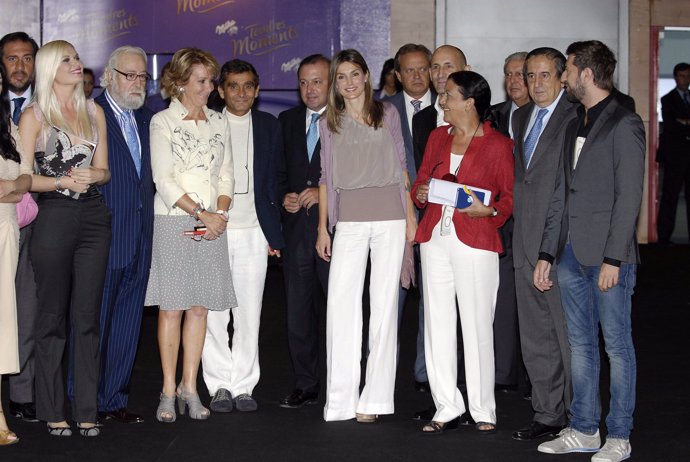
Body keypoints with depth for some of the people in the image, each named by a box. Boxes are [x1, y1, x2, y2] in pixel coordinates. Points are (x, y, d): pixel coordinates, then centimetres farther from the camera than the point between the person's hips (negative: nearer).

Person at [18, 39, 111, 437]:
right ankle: (52, 410, 10)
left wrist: (94, 175, -8)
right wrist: (64, 181, -17)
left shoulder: (94, 112, 13)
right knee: (54, 316, 2)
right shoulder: (34, 116, 1)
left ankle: (87, 410, 8)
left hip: (94, 217, 4)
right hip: (54, 217, -3)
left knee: (87, 316, 3)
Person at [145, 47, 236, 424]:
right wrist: (202, 213, -12)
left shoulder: (219, 122, 15)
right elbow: (164, 181, -7)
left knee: (199, 307, 4)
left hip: (212, 225, 4)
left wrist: (220, 212, -4)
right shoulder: (162, 122, 0)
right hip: (173, 223, -4)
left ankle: (190, 388, 11)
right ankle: (169, 391, 4)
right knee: (171, 307, -3)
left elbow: (226, 175, 14)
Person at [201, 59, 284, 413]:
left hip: (254, 232, 2)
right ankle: (220, 386, 9)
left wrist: (274, 233, 6)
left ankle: (243, 385, 11)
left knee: (249, 313, 3)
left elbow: (276, 181, 11)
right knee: (213, 311, 0)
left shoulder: (269, 127, 10)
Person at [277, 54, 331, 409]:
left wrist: (324, 193, -13)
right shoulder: (287, 120, 15)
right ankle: (305, 385, 17)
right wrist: (284, 196, 1)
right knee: (298, 309, 8)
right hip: (296, 226, 5)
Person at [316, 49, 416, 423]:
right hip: (349, 219, 1)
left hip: (389, 215, 0)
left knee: (385, 301, -1)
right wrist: (323, 227, 8)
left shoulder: (388, 114, 9)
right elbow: (326, 177, 12)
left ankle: (374, 397, 3)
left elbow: (401, 166, 11)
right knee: (340, 303, -8)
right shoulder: (329, 123, 11)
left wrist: (410, 214, 4)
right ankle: (340, 398, -4)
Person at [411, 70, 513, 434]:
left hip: (475, 241, -5)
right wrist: (421, 195, -3)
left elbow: (512, 195, 1)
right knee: (437, 324, 5)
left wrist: (489, 210, -18)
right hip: (436, 238, 5)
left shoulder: (498, 144, -2)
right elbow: (420, 182, 19)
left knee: (477, 326, -1)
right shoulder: (437, 137, 13)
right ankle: (447, 407, 14)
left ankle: (483, 410, 10)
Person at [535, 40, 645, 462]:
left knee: (617, 344, 0)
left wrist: (612, 258, -17)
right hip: (572, 253, 8)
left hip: (608, 256, -8)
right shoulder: (575, 126, 18)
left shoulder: (624, 124, -6)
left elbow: (629, 197, -12)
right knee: (581, 344, 11)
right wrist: (547, 253, 14)